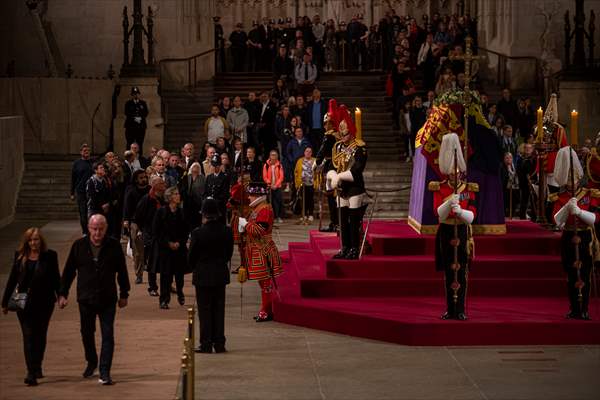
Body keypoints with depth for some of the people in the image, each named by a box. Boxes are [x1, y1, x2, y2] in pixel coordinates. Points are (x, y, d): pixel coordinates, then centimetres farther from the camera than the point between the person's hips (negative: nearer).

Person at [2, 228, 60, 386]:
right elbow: (12, 279, 9)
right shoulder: (19, 256, 4)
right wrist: (5, 302, 8)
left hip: (44, 302, 0)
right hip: (24, 302, 1)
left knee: (40, 335, 10)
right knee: (28, 336, -5)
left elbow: (55, 278, 5)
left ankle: (36, 368, 26)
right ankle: (32, 373, -9)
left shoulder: (49, 256, 0)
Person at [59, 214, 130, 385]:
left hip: (108, 300, -2)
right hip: (85, 299, 2)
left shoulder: (114, 246, -4)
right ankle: (91, 362, 39)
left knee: (108, 336, -6)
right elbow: (68, 271, 5)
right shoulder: (79, 246, -2)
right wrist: (63, 293, 3)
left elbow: (122, 271, 6)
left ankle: (105, 372, -3)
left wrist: (124, 294, 8)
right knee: (87, 333, 16)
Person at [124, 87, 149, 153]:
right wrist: (134, 118, -15)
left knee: (140, 144, 1)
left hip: (141, 126, 2)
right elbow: (126, 113, -2)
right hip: (130, 126, -2)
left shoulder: (143, 103, 13)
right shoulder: (128, 103, 7)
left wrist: (140, 118, -11)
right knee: (130, 144, -4)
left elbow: (146, 113, 7)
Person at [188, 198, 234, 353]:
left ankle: (206, 344, 4)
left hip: (203, 276, -3)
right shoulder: (226, 231, -5)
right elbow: (229, 253, 4)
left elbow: (191, 256, -8)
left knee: (204, 310, 4)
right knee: (219, 309, 11)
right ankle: (219, 343, 12)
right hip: (221, 275, 3)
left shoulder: (198, 233, -16)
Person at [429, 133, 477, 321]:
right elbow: (439, 213, -12)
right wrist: (450, 202, -28)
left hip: (462, 232, 0)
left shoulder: (469, 189, 0)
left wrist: (460, 211, -26)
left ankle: (460, 310, 2)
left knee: (461, 272, -2)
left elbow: (471, 216, -7)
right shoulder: (439, 189, 0)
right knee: (449, 272, 5)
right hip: (445, 232, 0)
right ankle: (450, 309, 11)